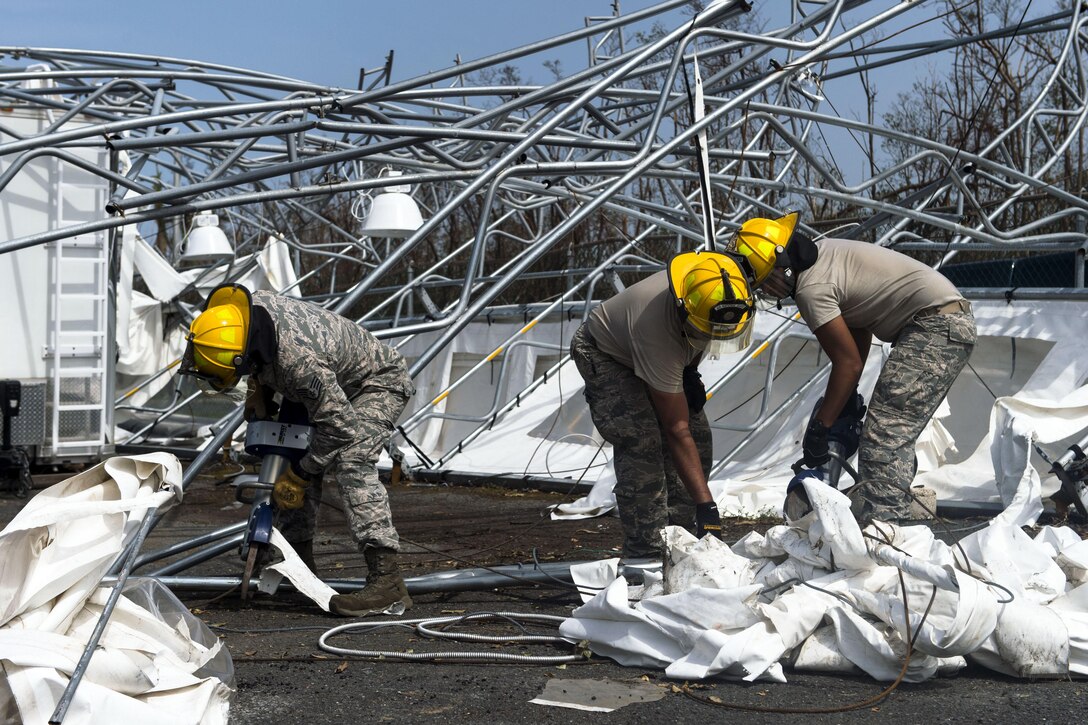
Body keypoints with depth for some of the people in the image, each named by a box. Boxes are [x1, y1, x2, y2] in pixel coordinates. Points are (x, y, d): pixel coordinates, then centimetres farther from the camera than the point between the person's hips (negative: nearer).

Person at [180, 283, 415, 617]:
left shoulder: (299, 360, -42)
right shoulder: (243, 310, -18)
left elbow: (338, 425, -33)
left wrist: (297, 476, -23)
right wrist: (258, 392, 1)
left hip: (379, 383, -10)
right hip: (330, 383, 10)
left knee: (351, 462, -28)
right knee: (294, 456, 5)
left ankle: (387, 580, -36)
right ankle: (298, 562, 18)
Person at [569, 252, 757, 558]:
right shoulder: (657, 328, -44)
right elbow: (677, 430, -39)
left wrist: (690, 372, -7)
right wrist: (706, 504, -40)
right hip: (605, 355, -7)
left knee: (699, 438, -5)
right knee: (641, 443, -25)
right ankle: (645, 552, -19)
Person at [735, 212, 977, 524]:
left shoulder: (810, 288, -15)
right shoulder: (823, 252, 15)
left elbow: (849, 362, -12)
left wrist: (818, 428, -5)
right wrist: (849, 394, 21)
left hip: (935, 325, -11)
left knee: (884, 437, -17)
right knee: (897, 437, 13)